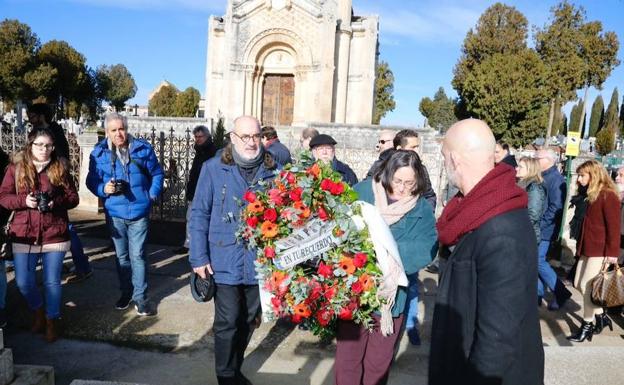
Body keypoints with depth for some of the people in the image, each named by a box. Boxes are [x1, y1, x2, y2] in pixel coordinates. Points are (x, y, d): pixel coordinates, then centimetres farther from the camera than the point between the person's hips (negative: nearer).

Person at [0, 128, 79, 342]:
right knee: (23, 282, 4)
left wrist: (56, 201, -18)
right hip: (23, 235, 1)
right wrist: (24, 201, -17)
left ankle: (52, 320, 26)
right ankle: (38, 311, 34)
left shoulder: (60, 168, 2)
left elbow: (73, 198, 2)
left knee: (52, 282, 6)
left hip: (55, 235, -1)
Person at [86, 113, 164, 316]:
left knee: (137, 255, 0)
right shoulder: (99, 153, -1)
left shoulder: (143, 149, -3)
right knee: (122, 255, 14)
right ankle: (126, 292, 30)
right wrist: (103, 188, -14)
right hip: (115, 213, 2)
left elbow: (157, 173, 6)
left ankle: (140, 297, 11)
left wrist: (152, 194, -3)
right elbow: (91, 180, 6)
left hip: (139, 211, -2)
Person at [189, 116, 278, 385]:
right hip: (225, 260, -3)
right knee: (227, 322, 2)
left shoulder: (273, 171, 1)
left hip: (260, 260, 3)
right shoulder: (213, 169, -5)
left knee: (249, 320, 17)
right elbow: (199, 214, -4)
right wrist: (199, 257, -8)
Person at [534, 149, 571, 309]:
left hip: (545, 230, -9)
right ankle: (537, 293, 21)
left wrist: (539, 225, -19)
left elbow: (556, 207, -21)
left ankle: (561, 293, 9)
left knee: (539, 262, -6)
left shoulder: (556, 179, -14)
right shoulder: (543, 177, 13)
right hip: (536, 229, 9)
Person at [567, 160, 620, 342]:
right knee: (578, 284, 11)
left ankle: (587, 326, 11)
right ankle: (601, 316, 27)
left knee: (586, 286, -5)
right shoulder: (590, 195, 13)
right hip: (587, 248, 9)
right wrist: (580, 246, 15)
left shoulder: (608, 195, -12)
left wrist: (612, 252, -17)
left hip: (600, 250, -9)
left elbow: (614, 225, -15)